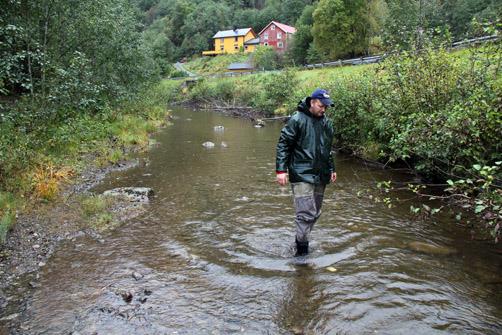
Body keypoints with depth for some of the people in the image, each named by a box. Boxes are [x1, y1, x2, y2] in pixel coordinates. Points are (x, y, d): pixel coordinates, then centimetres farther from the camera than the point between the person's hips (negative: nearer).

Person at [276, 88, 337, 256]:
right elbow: (283, 145, -10)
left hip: (320, 176, 7)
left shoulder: (327, 123, 13)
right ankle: (302, 249, 0)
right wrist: (281, 170, -15)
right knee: (305, 214, -11)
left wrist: (331, 169, 24)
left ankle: (300, 241, 25)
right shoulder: (297, 120, -9)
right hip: (302, 175, -7)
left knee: (315, 213, 11)